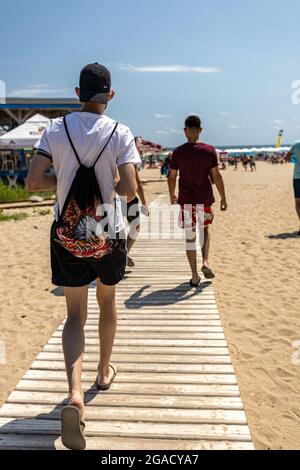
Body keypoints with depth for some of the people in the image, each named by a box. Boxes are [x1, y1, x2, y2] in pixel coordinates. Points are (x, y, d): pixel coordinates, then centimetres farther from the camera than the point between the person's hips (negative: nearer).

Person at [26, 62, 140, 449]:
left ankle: (74, 395, -12)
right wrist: (108, 185, 5)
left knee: (75, 315, 8)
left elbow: (32, 182, -8)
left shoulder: (56, 129, -2)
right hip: (108, 236, 0)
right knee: (107, 302, 22)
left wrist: (65, 179, 8)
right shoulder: (120, 134, -7)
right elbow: (129, 190, -17)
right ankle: (104, 371, 40)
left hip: (67, 236, 1)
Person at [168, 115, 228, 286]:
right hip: (205, 199, 1)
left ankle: (195, 276, 9)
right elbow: (216, 176, -5)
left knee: (190, 237, 5)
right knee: (205, 229, 24)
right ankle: (205, 262, 8)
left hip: (186, 200, -1)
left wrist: (172, 195, 17)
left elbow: (172, 177, 1)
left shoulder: (178, 152, -3)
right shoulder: (210, 150, -4)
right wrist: (223, 198, 3)